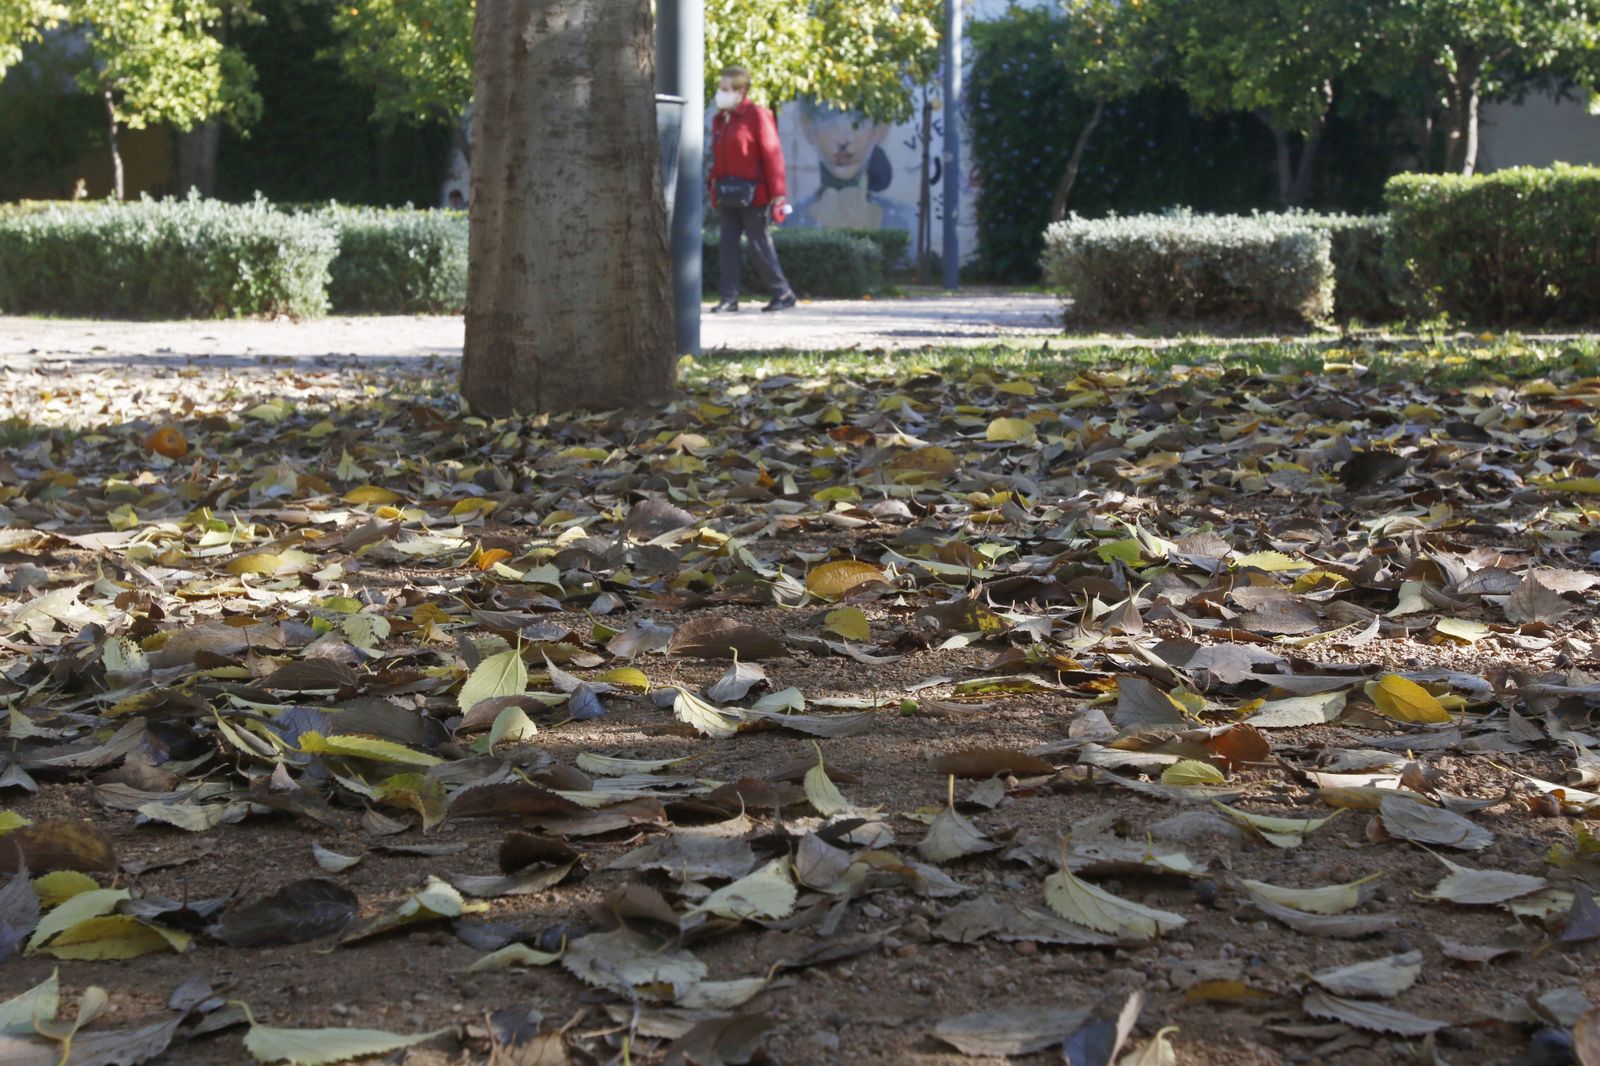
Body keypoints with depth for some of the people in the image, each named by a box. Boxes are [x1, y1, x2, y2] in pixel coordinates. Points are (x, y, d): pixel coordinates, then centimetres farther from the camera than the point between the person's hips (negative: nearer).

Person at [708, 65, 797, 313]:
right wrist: (714, 187, 13)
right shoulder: (719, 120, 14)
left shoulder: (757, 115, -7)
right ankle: (729, 298, 6)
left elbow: (772, 155, -10)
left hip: (753, 197, -7)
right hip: (727, 197, 7)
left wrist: (777, 193, -14)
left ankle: (783, 294, 8)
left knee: (760, 246, -3)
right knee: (728, 246, 3)